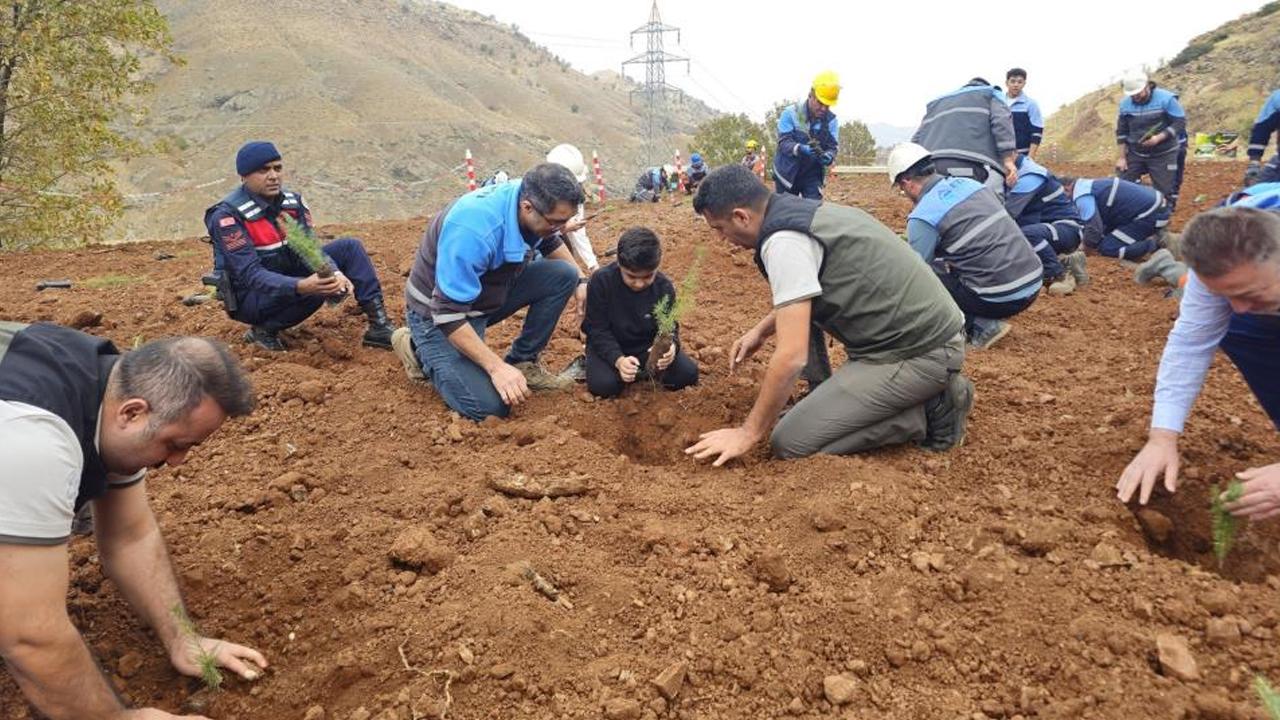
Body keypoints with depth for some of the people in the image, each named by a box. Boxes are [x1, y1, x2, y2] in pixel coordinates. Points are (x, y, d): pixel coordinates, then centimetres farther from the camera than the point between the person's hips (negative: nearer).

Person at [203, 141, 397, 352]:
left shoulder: (292, 201, -1)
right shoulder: (228, 215, -21)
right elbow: (250, 274, -28)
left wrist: (335, 274, -30)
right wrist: (301, 286, -45)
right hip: (250, 297, -7)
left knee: (349, 247, -6)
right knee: (315, 289, -35)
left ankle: (379, 326, -10)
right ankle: (264, 330, -11)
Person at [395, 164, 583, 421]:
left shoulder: (530, 200, -14)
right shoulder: (474, 230, -37)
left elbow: (551, 243, 12)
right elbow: (449, 313, -34)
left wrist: (581, 281, -2)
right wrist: (497, 368, -33)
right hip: (437, 310, -7)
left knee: (564, 275, -9)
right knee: (490, 405, -20)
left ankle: (523, 362, 5)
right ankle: (421, 352, 4)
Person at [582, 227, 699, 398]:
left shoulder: (664, 286, -14)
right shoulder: (601, 281, -22)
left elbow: (669, 327, -8)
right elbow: (598, 330, -19)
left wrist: (671, 346, -34)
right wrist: (618, 359, -36)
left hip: (648, 346, 3)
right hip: (610, 346, -2)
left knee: (688, 373, -15)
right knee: (603, 386, -30)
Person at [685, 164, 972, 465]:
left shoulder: (784, 241, -20)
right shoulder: (805, 211, 10)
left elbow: (791, 356, -23)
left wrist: (748, 434, -14)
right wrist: (761, 330, 22)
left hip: (920, 352, -10)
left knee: (791, 442, -10)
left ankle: (930, 415, -3)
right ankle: (934, 397, 13)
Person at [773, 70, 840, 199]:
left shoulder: (831, 120, -4)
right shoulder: (790, 113, -14)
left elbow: (833, 146, -9)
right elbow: (784, 142, -21)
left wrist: (828, 157, -33)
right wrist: (800, 149, -42)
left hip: (813, 175, 2)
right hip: (788, 173, -2)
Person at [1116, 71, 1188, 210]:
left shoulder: (1166, 98, -13)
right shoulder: (1125, 104, -2)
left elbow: (1180, 123, -11)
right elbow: (1121, 132, 6)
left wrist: (1158, 138, -25)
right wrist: (1122, 157, 1)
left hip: (1164, 154, -3)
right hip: (1135, 153, 3)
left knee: (1164, 191, 1)